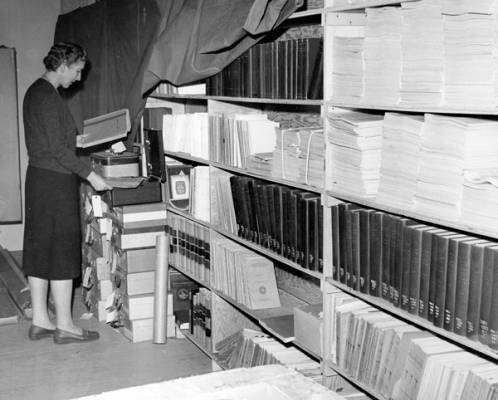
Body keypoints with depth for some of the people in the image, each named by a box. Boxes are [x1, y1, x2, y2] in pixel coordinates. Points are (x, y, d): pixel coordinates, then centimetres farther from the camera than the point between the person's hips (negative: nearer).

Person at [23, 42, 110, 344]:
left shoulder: (36, 91, 14)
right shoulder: (48, 96, -17)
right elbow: (58, 149, -20)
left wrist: (76, 139, 23)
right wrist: (91, 175, -16)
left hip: (38, 176, 10)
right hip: (55, 181, -10)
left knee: (40, 250, 11)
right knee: (62, 250, -3)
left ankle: (40, 321, 19)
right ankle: (64, 326, 5)